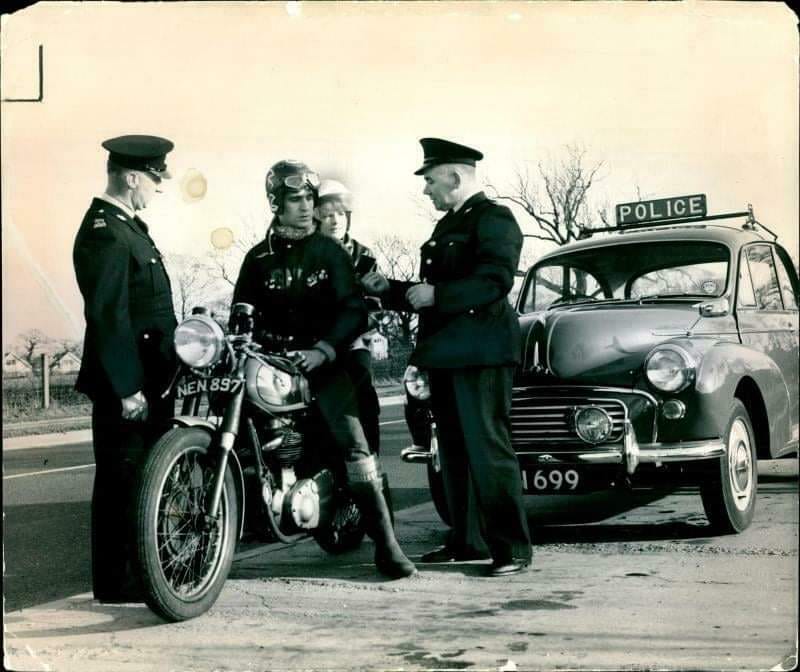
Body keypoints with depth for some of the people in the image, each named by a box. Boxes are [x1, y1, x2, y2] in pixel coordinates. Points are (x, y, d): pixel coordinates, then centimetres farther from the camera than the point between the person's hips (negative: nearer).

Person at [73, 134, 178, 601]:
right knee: (123, 479, -2)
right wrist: (127, 388, -23)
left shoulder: (128, 226, 16)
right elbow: (107, 316, -22)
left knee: (142, 475, 16)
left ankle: (139, 571, 26)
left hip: (148, 378, 10)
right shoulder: (105, 233, -17)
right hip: (126, 382, -10)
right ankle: (118, 583, 6)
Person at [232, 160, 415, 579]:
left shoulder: (329, 252, 7)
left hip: (323, 362, -2)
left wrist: (324, 350, -16)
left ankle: (386, 545, -18)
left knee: (356, 445, -16)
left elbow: (353, 310, -1)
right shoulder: (259, 258, 11)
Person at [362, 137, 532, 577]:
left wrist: (436, 294, -24)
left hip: (479, 354, -10)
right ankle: (466, 540, 20)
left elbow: (496, 281, -20)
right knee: (454, 451, 12)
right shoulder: (448, 226, 22)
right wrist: (389, 290, 14)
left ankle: (511, 548, -7)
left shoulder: (493, 219, -7)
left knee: (487, 449, -11)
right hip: (446, 353, 10)